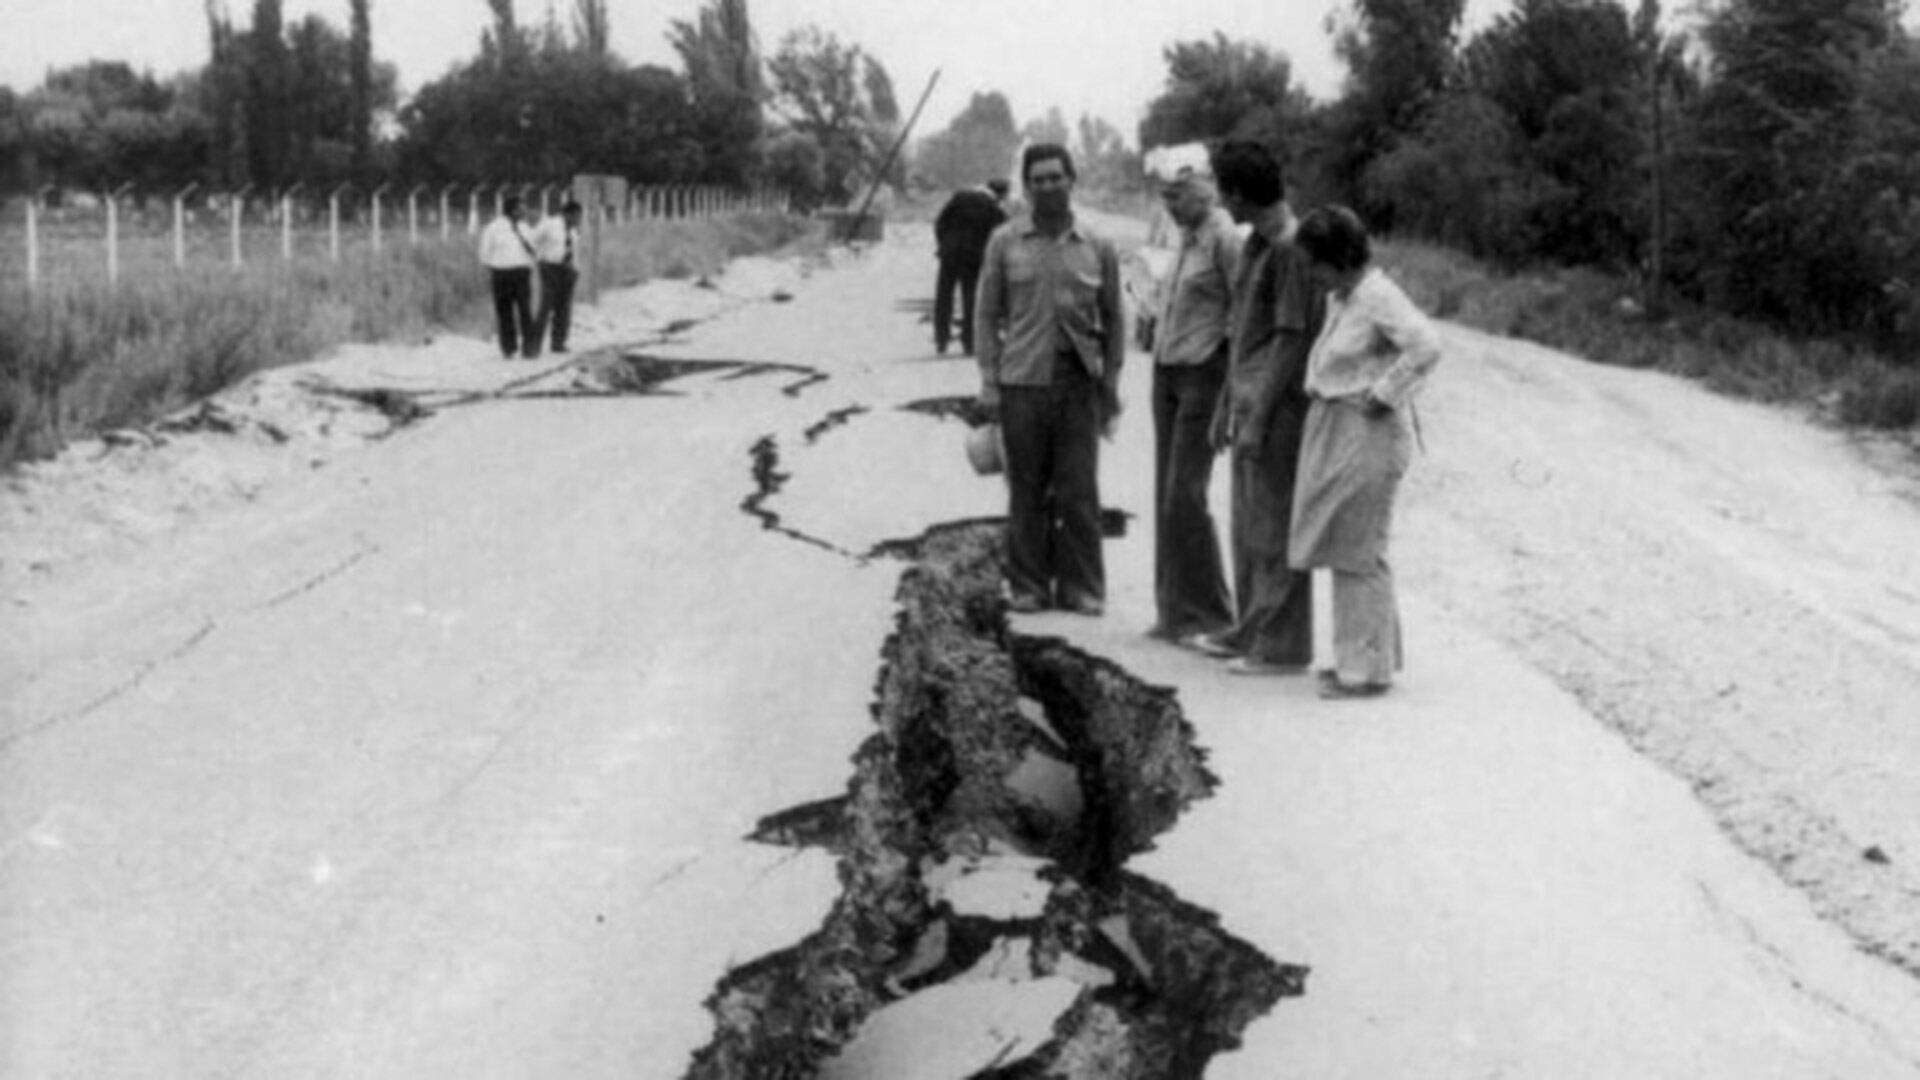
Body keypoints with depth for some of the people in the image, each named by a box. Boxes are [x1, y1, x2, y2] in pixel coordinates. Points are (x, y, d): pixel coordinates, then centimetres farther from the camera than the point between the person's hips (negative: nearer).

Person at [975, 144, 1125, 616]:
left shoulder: (1099, 248, 5)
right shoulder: (1005, 243, 3)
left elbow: (1113, 319, 10)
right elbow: (987, 314, 6)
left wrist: (1111, 383, 6)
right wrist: (988, 381, 0)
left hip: (1079, 382, 0)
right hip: (1022, 381, 0)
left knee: (1079, 491, 1)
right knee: (1027, 491, 5)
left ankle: (1082, 587, 10)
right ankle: (1028, 585, 14)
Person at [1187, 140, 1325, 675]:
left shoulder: (1291, 251, -17)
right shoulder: (1255, 245, 12)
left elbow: (1290, 340, -18)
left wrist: (1258, 417, -18)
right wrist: (1226, 405, 19)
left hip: (1278, 409, -9)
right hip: (1249, 403, 9)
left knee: (1274, 529, -3)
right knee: (1248, 525, 16)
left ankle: (1282, 646, 4)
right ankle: (1249, 630, 27)